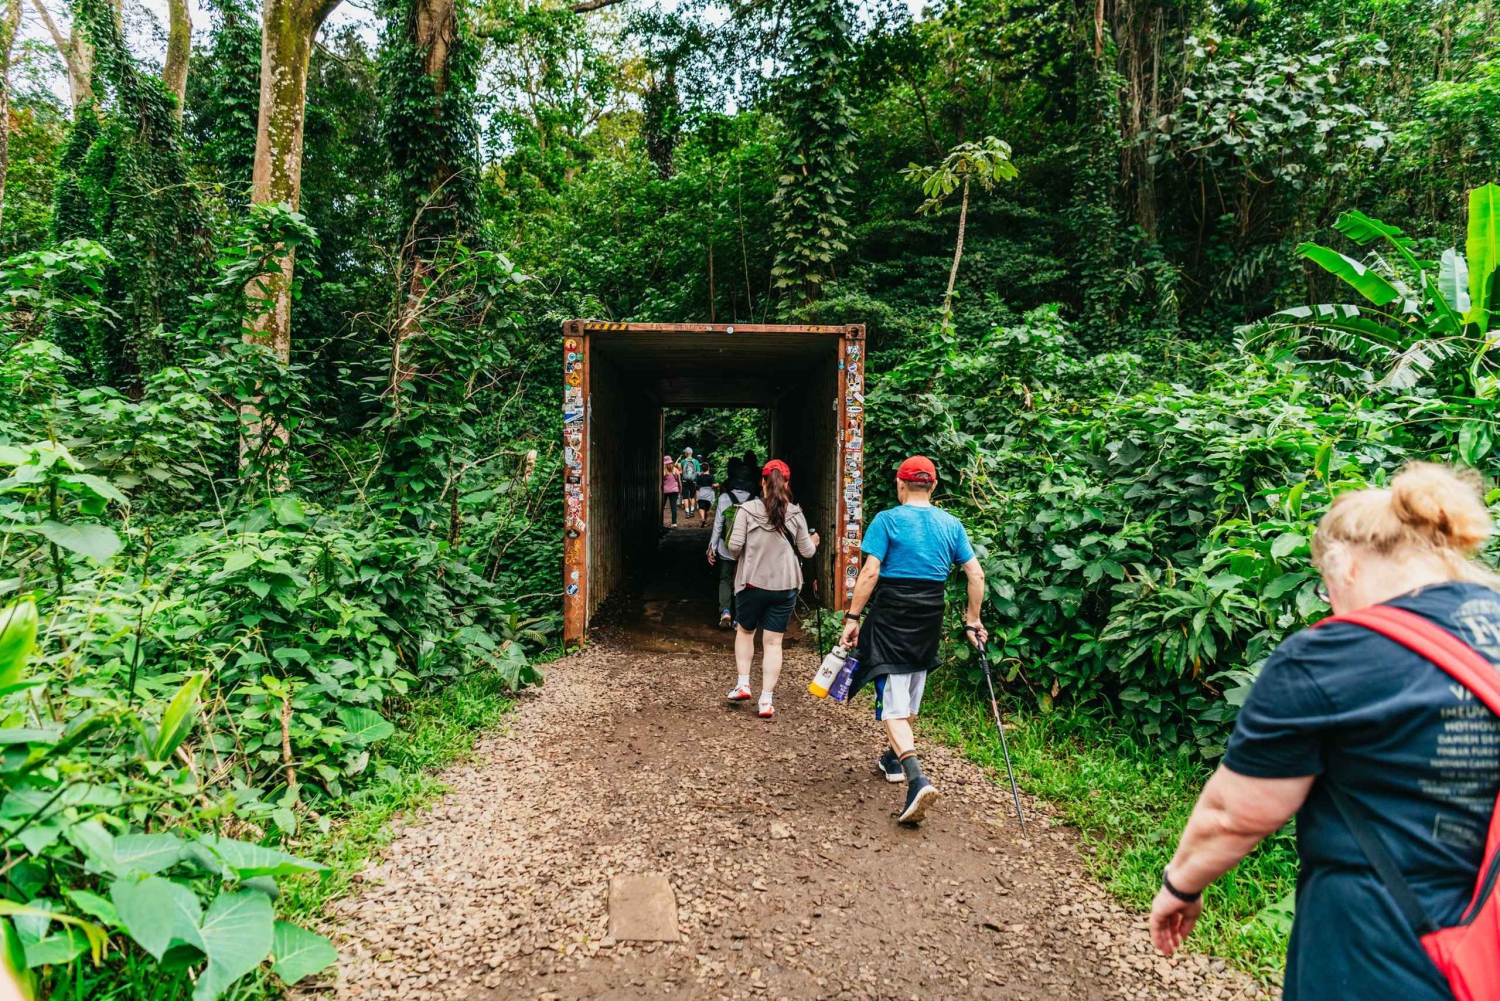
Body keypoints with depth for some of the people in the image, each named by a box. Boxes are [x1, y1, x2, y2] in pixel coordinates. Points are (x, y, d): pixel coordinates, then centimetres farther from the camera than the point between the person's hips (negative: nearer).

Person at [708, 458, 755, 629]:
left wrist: (712, 547, 1)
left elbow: (718, 525, -7)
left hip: (726, 549, -1)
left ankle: (725, 611, -6)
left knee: (725, 580, 14)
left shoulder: (724, 498, -10)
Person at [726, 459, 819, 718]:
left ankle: (743, 683, 15)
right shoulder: (795, 514, -1)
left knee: (745, 631, 23)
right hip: (785, 586, 1)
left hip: (752, 583, -1)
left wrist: (739, 556, 12)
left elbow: (734, 547, -10)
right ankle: (766, 700, 5)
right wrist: (813, 541, 27)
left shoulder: (747, 509, -8)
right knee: (773, 642, 7)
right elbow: (806, 551, 5)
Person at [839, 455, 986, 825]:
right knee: (910, 693, 23)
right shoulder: (952, 525, 5)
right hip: (930, 620, 5)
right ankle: (894, 759, 41)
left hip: (890, 616, -5)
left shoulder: (887, 520, -7)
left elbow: (870, 572, -14)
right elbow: (976, 575, 3)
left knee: (892, 702, -5)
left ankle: (916, 778, -23)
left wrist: (852, 618, -10)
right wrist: (972, 621, 12)